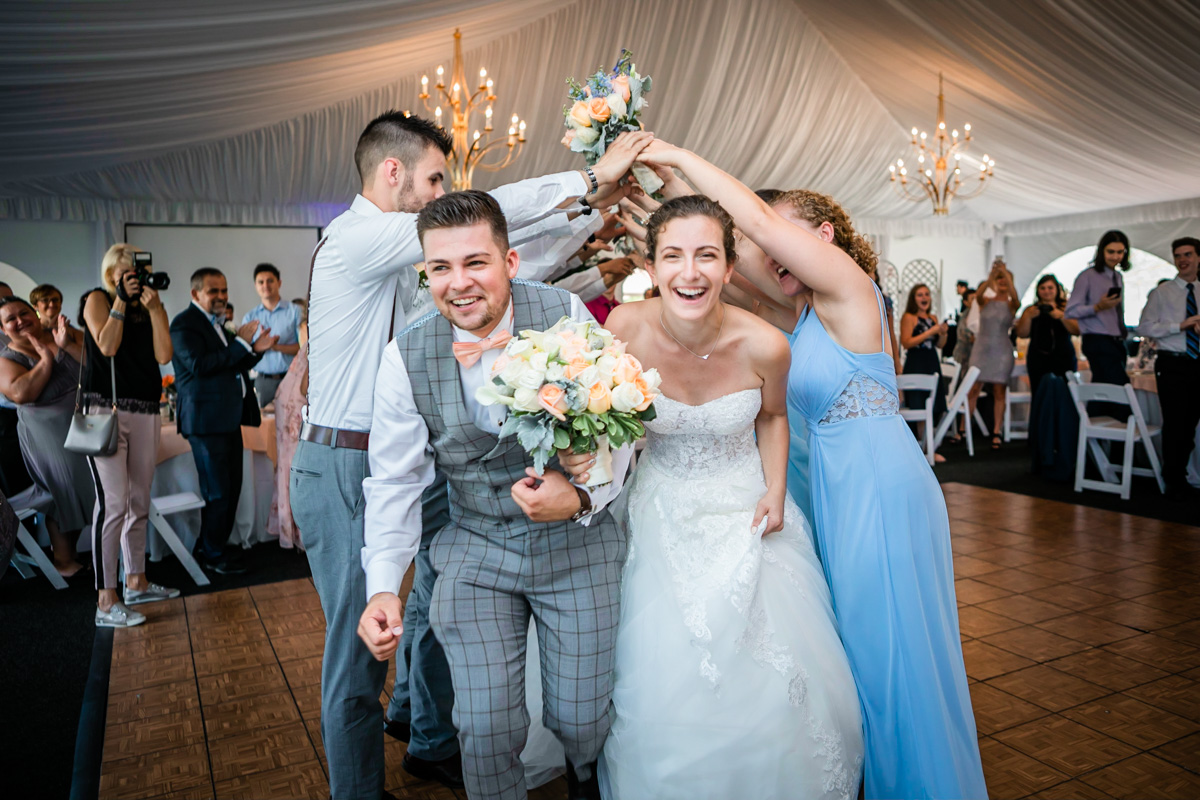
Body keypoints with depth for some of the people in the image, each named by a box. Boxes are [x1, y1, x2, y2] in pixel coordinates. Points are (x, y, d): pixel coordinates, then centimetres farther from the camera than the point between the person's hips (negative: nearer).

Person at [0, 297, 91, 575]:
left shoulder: (66, 336, 2)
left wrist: (67, 344, -19)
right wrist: (46, 360, -18)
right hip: (49, 437, -2)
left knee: (94, 488, 9)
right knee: (63, 494, 7)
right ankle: (65, 560, 23)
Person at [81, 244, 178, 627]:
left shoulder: (153, 308, 16)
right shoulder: (97, 299, 6)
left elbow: (164, 355, 2)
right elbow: (107, 345, -10)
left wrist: (154, 308, -3)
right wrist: (121, 300, -6)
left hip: (145, 413, 5)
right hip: (105, 411, -5)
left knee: (139, 504, 11)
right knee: (113, 503, -12)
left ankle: (136, 582, 24)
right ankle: (106, 602, -8)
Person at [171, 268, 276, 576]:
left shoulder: (217, 323, 19)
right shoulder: (184, 324, -10)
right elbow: (199, 365, -23)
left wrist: (256, 350, 2)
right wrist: (241, 342, -20)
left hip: (228, 417, 9)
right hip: (206, 420, -9)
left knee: (231, 487, 13)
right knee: (217, 492, -2)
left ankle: (211, 547, 26)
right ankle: (212, 554, 13)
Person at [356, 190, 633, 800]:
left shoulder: (565, 314, -14)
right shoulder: (405, 357, -10)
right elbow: (394, 482, -4)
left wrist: (583, 496, -25)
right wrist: (382, 588, -13)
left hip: (577, 543, 0)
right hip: (475, 551, 1)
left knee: (580, 719, 10)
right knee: (485, 728, -1)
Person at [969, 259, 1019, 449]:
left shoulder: (1011, 305, 3)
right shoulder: (985, 301, 4)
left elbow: (1015, 296, -20)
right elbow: (978, 295, -19)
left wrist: (1005, 272, -27)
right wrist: (992, 275, -32)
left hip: (1002, 351, 0)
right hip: (982, 348, 0)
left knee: (999, 391, 0)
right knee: (973, 389, -3)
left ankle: (997, 433, 2)